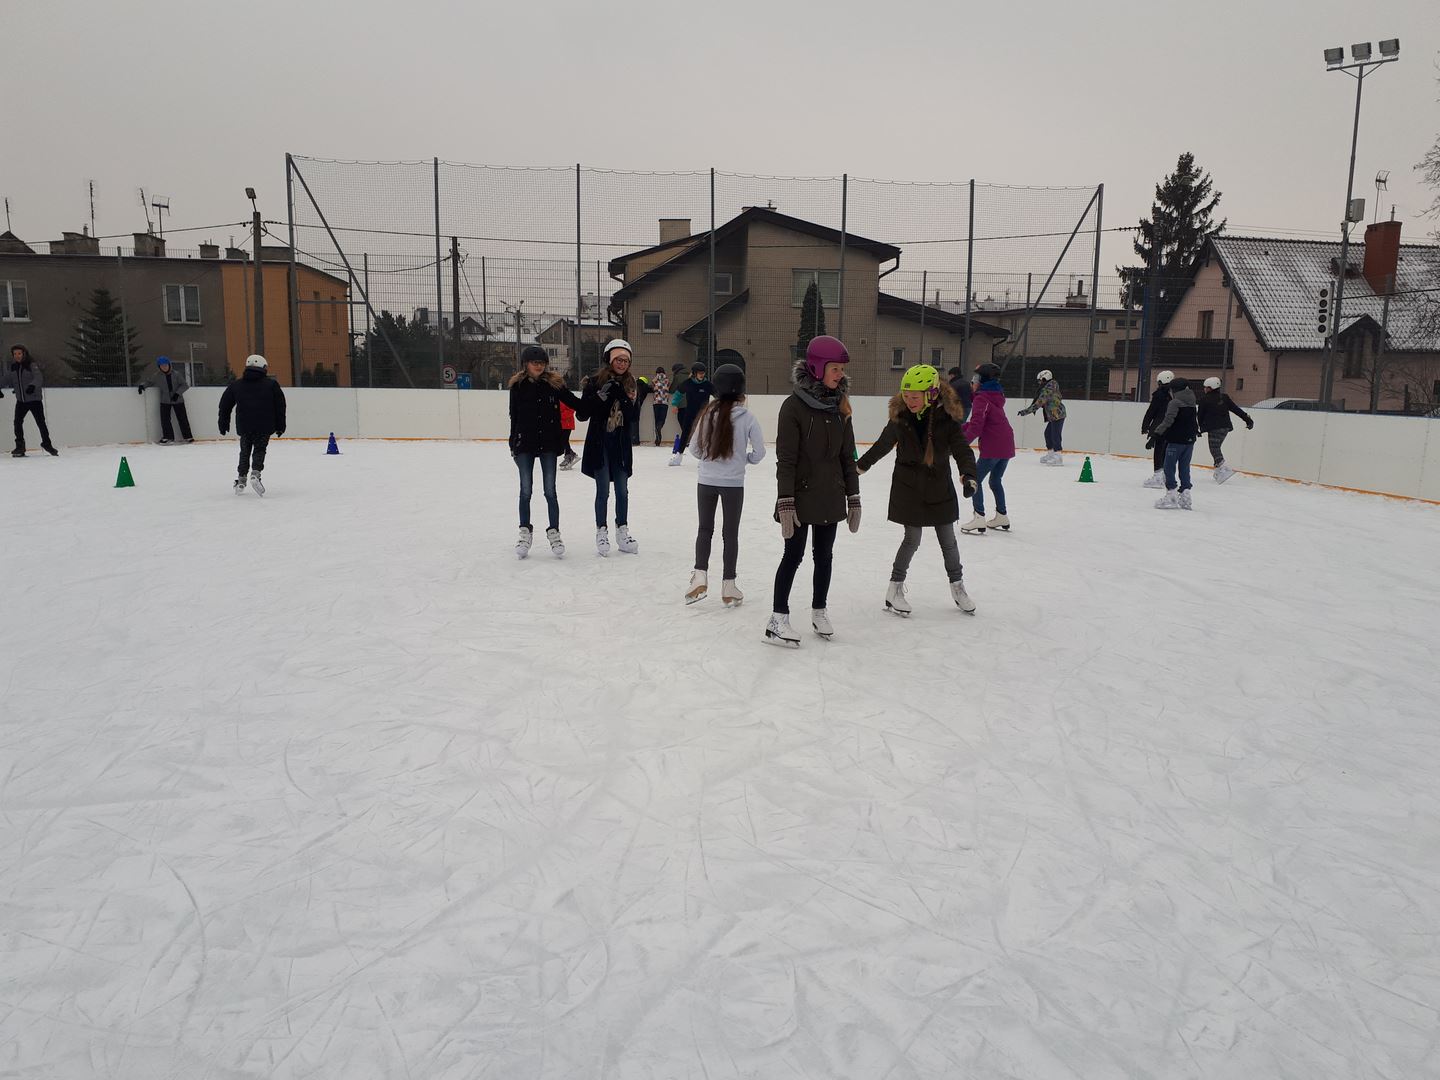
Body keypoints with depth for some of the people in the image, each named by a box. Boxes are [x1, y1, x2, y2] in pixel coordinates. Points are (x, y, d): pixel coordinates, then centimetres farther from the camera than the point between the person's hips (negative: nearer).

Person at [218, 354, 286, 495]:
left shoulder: (236, 385, 9)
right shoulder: (271, 384, 2)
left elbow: (225, 405, 12)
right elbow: (280, 406, 3)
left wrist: (223, 424, 22)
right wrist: (280, 425, 10)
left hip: (244, 426, 2)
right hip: (264, 426, -2)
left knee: (245, 451, 17)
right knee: (259, 450, 7)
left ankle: (241, 480, 14)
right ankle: (255, 474, -17)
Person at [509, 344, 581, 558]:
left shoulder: (554, 383, -1)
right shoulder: (517, 386, -1)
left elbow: (572, 401, 2)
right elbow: (514, 416, 3)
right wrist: (513, 444, 4)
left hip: (549, 443, 0)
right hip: (524, 444, 0)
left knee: (550, 490, 4)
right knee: (526, 490, 8)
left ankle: (554, 533, 13)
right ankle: (525, 533, 20)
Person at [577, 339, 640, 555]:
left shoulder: (629, 384, 5)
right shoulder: (595, 382, -7)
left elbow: (633, 417, 2)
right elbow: (581, 414, -10)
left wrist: (633, 400, -16)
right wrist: (600, 396, -21)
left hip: (621, 444, 4)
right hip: (599, 443, -4)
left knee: (622, 491, 10)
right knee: (603, 491, 1)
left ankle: (622, 531, 22)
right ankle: (601, 532, 15)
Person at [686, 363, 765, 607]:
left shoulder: (708, 413, -7)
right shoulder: (747, 417, -11)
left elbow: (694, 447, 0)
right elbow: (759, 452, -7)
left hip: (706, 481, 1)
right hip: (733, 483, -1)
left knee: (705, 529, 17)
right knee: (731, 533, 11)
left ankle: (700, 576, 5)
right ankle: (728, 585, 16)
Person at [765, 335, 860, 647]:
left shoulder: (840, 407, 5)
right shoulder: (794, 405, -13)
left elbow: (847, 456, 10)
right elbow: (785, 459, -15)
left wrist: (853, 498, 9)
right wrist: (785, 502, -19)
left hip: (830, 498, 5)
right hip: (801, 497, -5)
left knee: (824, 556, 15)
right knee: (793, 556, 1)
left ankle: (819, 611, 31)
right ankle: (778, 619, 10)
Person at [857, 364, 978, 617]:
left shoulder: (947, 418, -13)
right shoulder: (900, 416, -7)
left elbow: (961, 448, -18)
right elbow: (883, 444, 9)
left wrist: (968, 475, -36)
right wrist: (861, 465, 18)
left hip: (939, 486, 1)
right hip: (908, 485, -1)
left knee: (948, 539, 11)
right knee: (913, 539, 0)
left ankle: (957, 585, 29)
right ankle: (895, 588, 15)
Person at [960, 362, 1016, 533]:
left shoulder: (982, 398, -11)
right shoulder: (996, 396, 17)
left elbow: (976, 425, -22)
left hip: (992, 447, -9)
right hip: (1007, 445, 9)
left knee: (975, 479, -2)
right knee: (996, 480, 22)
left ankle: (979, 518, -9)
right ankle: (1002, 517, 28)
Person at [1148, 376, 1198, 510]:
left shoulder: (1175, 403, -12)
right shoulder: (1191, 403, 13)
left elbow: (1168, 421, -22)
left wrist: (1156, 434, -23)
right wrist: (1196, 430, 44)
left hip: (1176, 441, -8)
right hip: (1190, 440, 8)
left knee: (1169, 467, -1)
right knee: (1184, 468, 11)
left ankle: (1171, 495, -4)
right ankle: (1185, 497, 10)